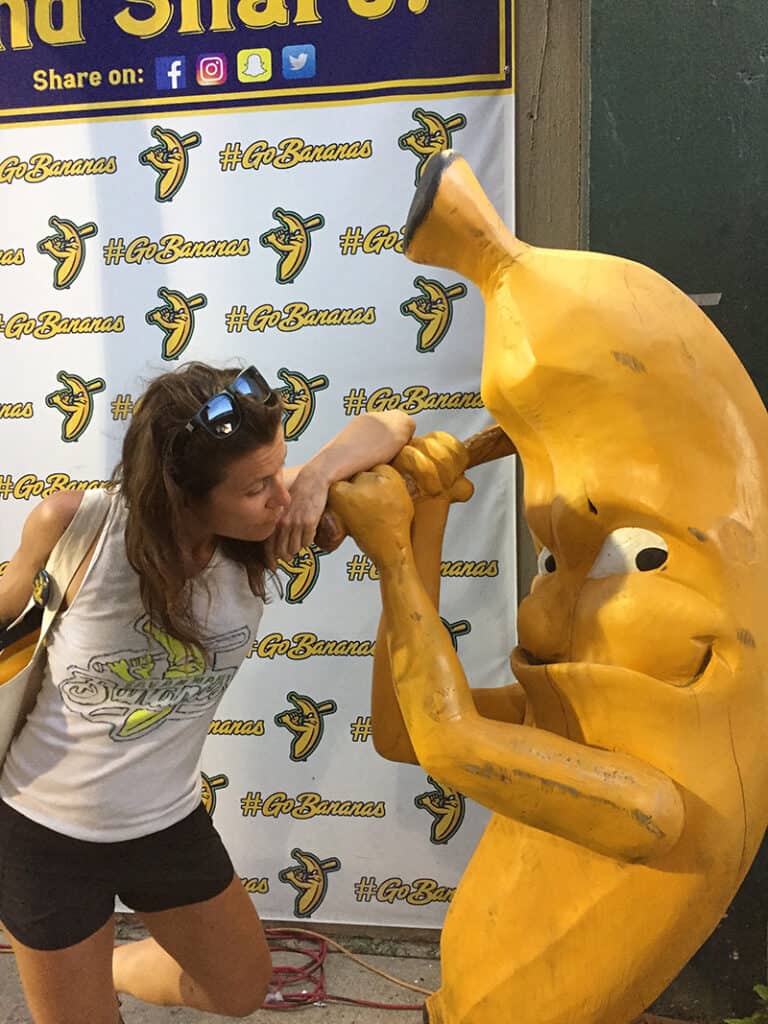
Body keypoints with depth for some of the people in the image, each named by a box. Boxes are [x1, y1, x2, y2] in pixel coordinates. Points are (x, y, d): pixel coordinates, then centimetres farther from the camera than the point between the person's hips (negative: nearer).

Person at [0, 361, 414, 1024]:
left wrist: (317, 474, -32)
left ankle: (106, 968, 49)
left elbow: (391, 426, -14)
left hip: (169, 825, 3)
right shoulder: (75, 521, -25)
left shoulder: (266, 531, -20)